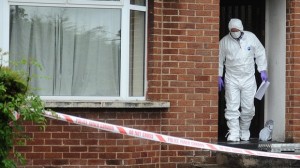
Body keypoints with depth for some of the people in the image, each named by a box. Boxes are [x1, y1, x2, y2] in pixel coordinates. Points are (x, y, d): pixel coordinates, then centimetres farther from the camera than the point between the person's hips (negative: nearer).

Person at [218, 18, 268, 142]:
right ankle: (233, 133, -5)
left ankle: (244, 131, 23)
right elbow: (219, 60, 6)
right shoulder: (224, 41, -3)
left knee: (248, 108, 4)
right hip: (231, 79, -1)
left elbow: (260, 54, 8)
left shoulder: (251, 38, -2)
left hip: (248, 78, 1)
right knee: (232, 107, -7)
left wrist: (263, 71, 5)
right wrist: (219, 76, 3)